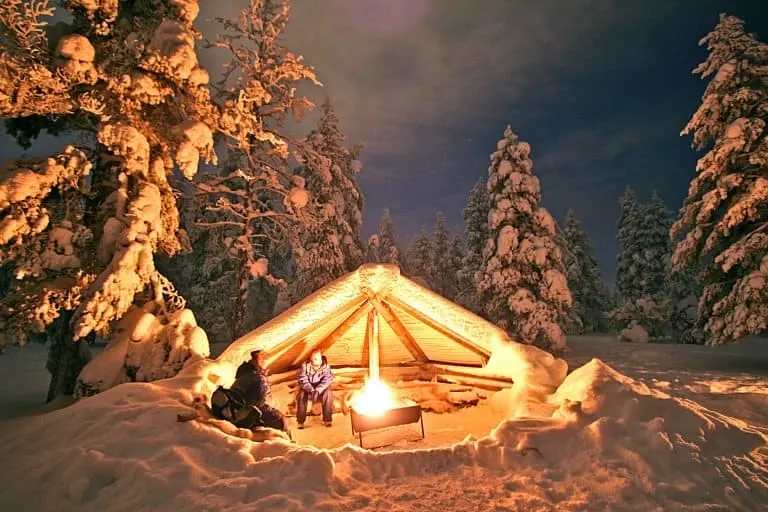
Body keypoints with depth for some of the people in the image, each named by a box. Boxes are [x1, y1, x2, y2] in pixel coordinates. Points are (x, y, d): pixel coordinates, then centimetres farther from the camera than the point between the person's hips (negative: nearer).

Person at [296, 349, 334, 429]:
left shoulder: (325, 366, -13)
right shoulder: (305, 366, -12)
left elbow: (327, 380, -21)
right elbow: (303, 380, -18)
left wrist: (317, 390, -36)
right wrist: (311, 390, -34)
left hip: (321, 389, 0)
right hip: (307, 389, 0)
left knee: (328, 393, -31)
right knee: (302, 395, -31)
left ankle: (327, 419, -18)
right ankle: (300, 421, -16)